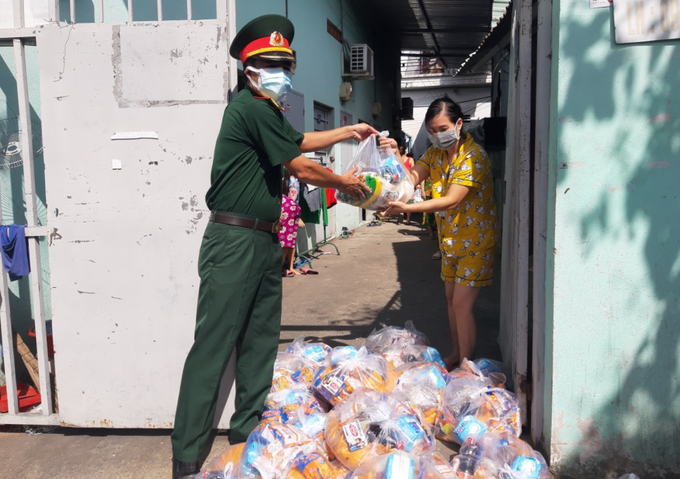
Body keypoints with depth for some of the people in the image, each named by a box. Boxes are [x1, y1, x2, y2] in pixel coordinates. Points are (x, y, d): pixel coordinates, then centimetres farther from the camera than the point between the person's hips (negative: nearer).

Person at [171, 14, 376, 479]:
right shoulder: (250, 107, -13)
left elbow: (300, 141, 34)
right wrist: (344, 183, 5)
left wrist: (348, 132, 38)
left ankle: (247, 431, 26)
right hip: (234, 241, -10)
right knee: (213, 347, -7)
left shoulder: (268, 112, 17)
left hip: (264, 241, 10)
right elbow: (301, 167, -11)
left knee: (261, 341, 13)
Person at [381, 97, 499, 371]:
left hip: (476, 241, -8)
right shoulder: (435, 153, 4)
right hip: (450, 238, 8)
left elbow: (451, 201, -30)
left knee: (462, 304, -9)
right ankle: (456, 354, 31)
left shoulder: (474, 156, -22)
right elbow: (411, 179, -7)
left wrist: (407, 208, -37)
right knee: (451, 298, 15)